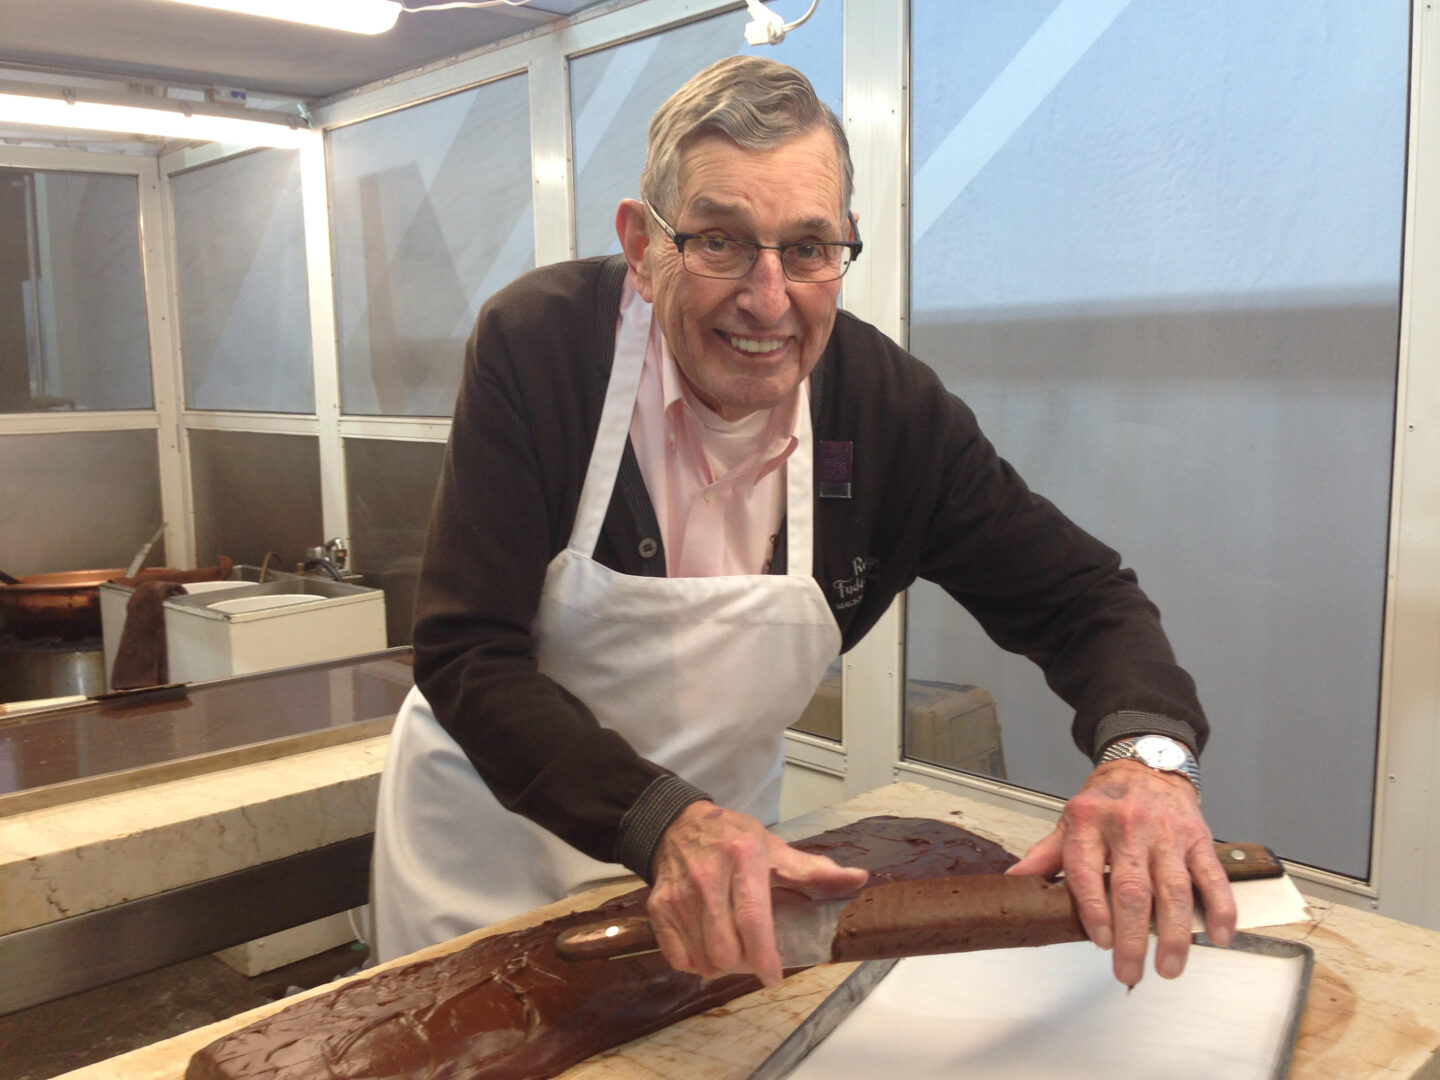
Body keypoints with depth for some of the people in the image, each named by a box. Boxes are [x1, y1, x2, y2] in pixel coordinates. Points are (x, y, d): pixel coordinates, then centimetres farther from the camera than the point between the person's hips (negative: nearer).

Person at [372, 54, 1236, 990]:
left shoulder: (893, 405, -16)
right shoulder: (535, 344, -24)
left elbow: (1081, 596, -10)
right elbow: (466, 656, -27)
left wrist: (1147, 748, -33)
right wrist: (660, 821, -43)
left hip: (723, 830, 2)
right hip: (495, 827, -1)